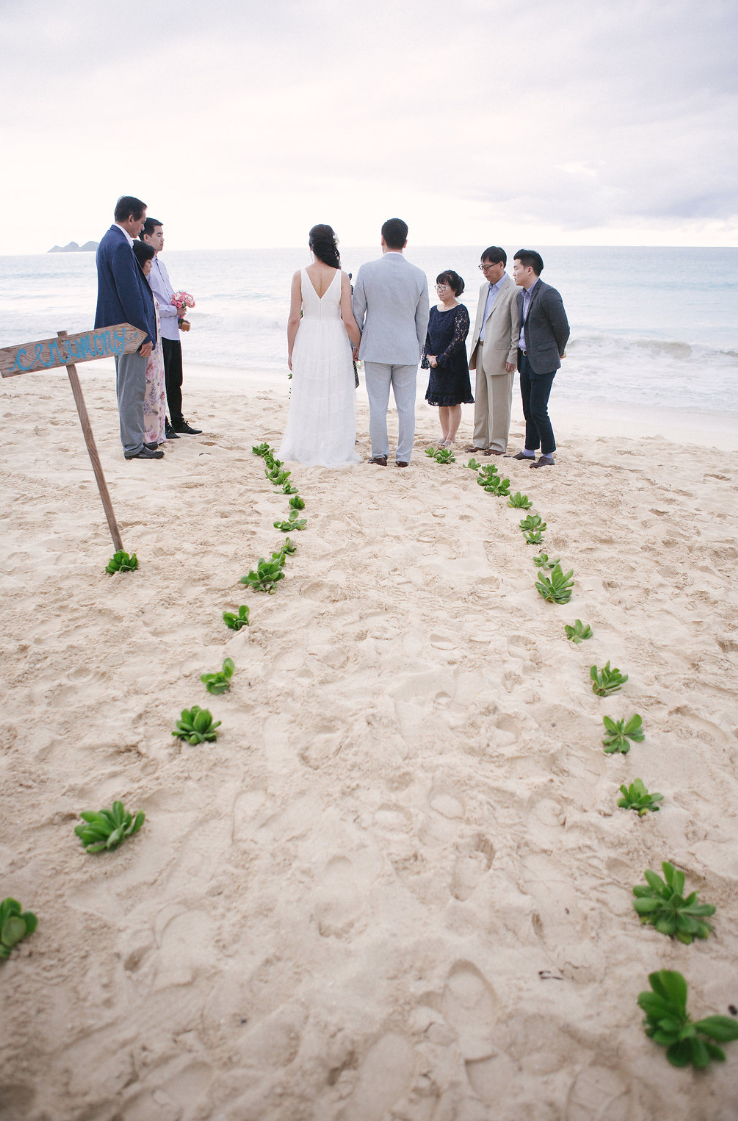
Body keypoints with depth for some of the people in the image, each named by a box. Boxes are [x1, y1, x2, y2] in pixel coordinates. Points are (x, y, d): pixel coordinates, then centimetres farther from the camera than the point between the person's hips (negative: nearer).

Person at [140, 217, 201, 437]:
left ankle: (177, 422, 23)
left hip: (172, 332, 9)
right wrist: (174, 310, -12)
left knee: (175, 381, 14)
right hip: (158, 333, -9)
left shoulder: (160, 264, 17)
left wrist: (180, 319, 9)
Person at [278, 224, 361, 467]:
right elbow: (348, 320, -9)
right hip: (335, 341, -1)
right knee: (335, 399, 9)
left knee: (306, 398, 12)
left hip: (307, 341, 1)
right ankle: (334, 452, 14)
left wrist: (291, 351, 6)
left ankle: (305, 450, 21)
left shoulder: (300, 276, -6)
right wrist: (359, 347, 6)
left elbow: (294, 319, -5)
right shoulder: (341, 277, -8)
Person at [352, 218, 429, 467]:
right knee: (406, 405, 6)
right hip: (407, 349, 1)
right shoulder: (418, 274, 1)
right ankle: (403, 456, 10)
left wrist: (355, 344, 12)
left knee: (377, 405, 5)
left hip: (375, 348, -1)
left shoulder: (367, 269, -5)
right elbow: (422, 318, 7)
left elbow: (357, 311, 0)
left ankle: (379, 454, 12)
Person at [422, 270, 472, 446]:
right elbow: (426, 336, 10)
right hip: (436, 365, 6)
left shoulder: (460, 311, -10)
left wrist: (440, 359, -16)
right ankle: (445, 436, 21)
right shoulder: (434, 310, 8)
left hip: (454, 364, -6)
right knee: (441, 402, 11)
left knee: (453, 402, 0)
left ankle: (451, 438, 8)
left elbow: (459, 339, -16)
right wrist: (429, 356, -6)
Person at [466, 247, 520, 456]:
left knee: (498, 402, 0)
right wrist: (474, 350, 15)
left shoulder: (513, 291, -11)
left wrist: (512, 357, -14)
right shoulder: (484, 288, 14)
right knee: (481, 399, 11)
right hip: (481, 351, 8)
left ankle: (498, 444, 10)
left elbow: (516, 328, -11)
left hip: (499, 354, -7)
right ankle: (481, 440, 20)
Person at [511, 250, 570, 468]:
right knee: (528, 409, 14)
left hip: (542, 362, -8)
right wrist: (519, 354, 18)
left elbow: (562, 327, -10)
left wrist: (558, 351, 3)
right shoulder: (521, 295, 10)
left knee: (538, 410, -7)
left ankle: (548, 455, 5)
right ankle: (530, 450, 25)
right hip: (525, 359, 8)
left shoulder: (548, 294, -16)